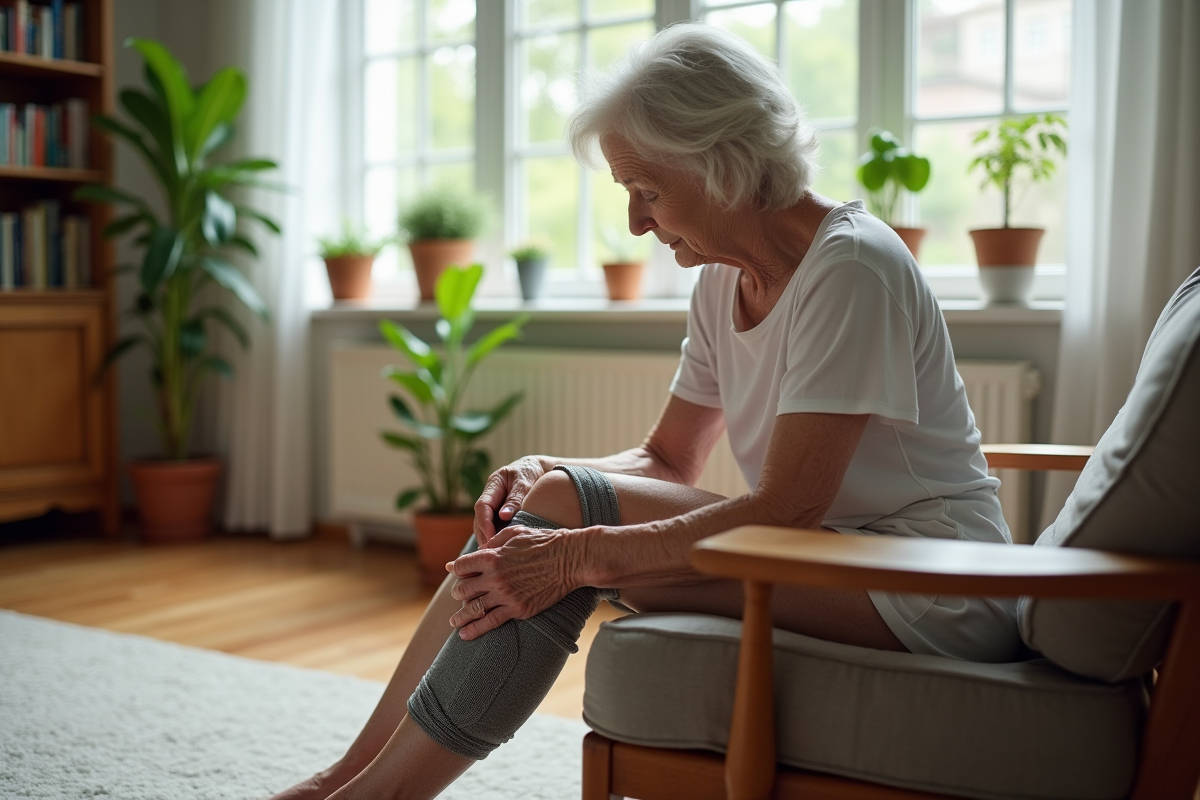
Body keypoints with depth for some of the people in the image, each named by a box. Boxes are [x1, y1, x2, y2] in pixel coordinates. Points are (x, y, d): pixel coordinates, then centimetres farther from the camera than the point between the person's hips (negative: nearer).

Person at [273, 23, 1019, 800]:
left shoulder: (852, 266, -19)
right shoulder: (724, 280, 7)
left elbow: (788, 508, -24)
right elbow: (669, 459, 9)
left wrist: (583, 554, -26)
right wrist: (544, 475, -11)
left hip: (931, 589, -8)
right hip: (822, 557, 8)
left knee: (566, 510, -21)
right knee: (549, 496, -7)